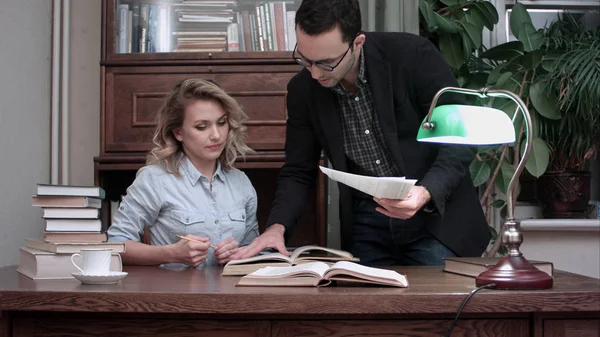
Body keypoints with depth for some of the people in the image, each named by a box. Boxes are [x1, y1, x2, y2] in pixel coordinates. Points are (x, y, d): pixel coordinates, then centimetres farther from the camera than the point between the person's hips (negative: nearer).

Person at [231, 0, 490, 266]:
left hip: (436, 213, -3)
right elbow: (298, 171, 4)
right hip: (365, 224, 3)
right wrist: (277, 226, -14)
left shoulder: (413, 56, -16)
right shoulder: (302, 89, -4)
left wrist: (426, 193, -30)